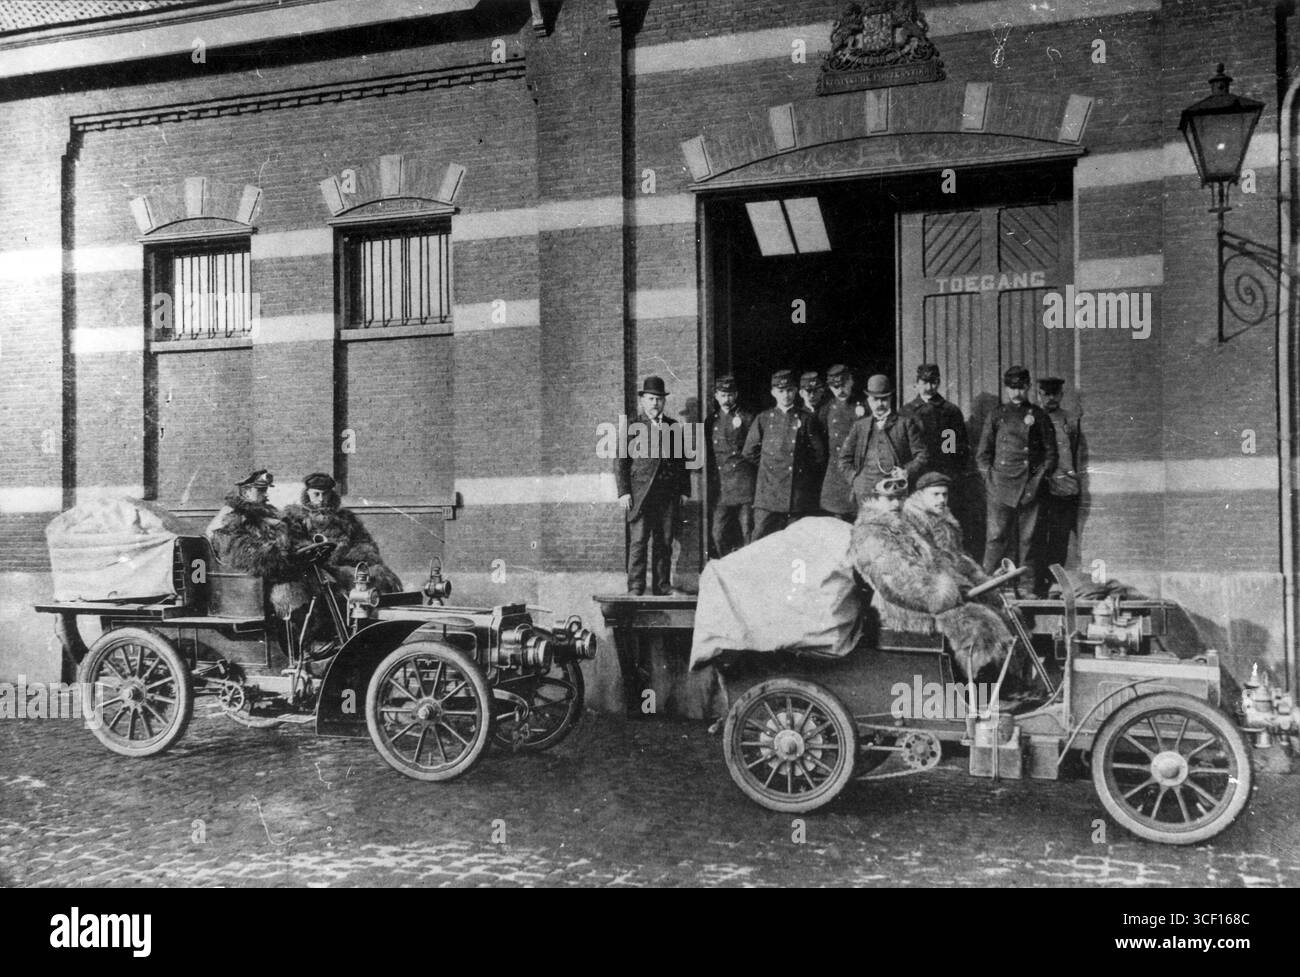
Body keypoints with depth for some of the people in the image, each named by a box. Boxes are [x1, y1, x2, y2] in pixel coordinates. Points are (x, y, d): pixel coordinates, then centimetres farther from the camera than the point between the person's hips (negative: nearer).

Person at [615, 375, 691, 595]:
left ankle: (661, 588, 11)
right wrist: (623, 492, -7)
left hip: (669, 496, 3)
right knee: (638, 543, -6)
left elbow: (683, 461, 18)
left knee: (664, 544, 5)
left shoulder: (674, 427, 15)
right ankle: (635, 588, -4)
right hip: (640, 494, -3)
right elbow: (620, 461, 2)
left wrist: (685, 491, 11)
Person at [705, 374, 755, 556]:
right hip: (720, 485, 3)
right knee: (719, 534, -1)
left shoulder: (747, 418, 4)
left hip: (743, 484, -3)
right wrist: (712, 481, 13)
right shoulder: (711, 421, 14)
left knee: (747, 533, -3)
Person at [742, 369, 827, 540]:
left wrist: (802, 469, 12)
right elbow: (750, 452, 15)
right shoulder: (763, 419, 8)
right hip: (769, 493, 1)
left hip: (799, 494, -1)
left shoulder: (807, 419, 4)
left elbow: (819, 455, 8)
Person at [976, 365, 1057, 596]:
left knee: (1027, 538, 2)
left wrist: (1043, 474, 2)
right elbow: (983, 451, 13)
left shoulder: (1038, 415, 9)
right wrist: (988, 474, 3)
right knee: (997, 536, -5)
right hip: (1001, 484, 0)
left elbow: (1050, 451, 12)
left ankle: (1027, 585, 7)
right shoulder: (997, 414, 11)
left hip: (1030, 486, 0)